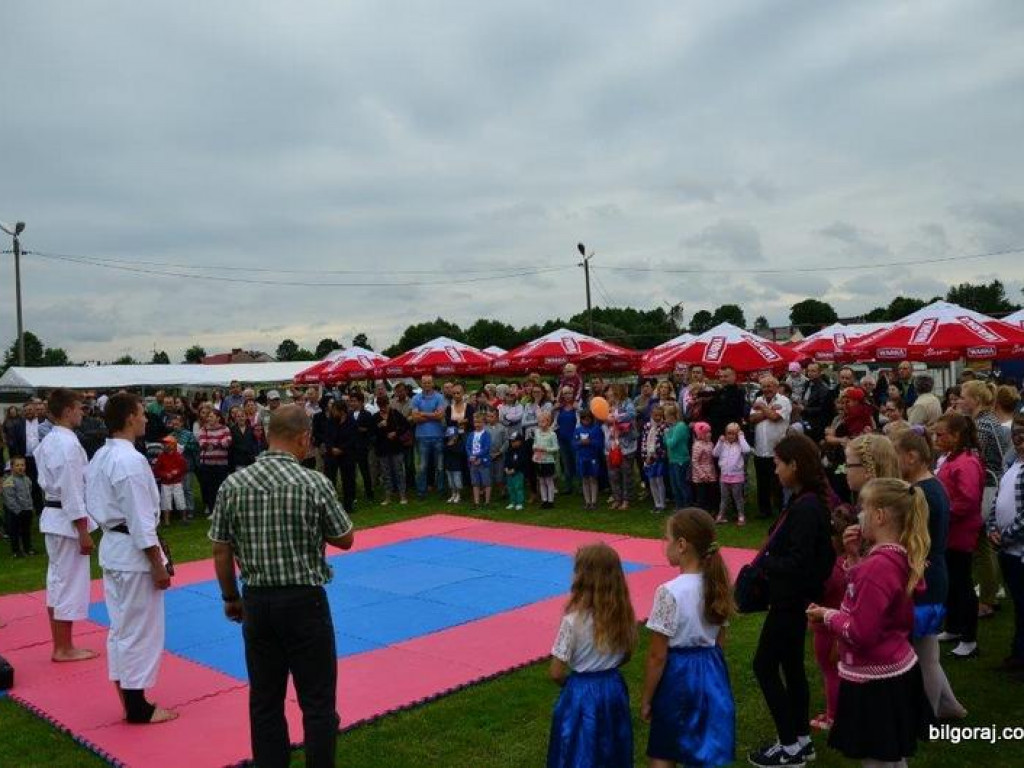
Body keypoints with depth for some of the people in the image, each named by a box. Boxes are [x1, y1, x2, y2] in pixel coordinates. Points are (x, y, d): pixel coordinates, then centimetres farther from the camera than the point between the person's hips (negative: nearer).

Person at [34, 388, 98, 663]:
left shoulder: (47, 441, 10)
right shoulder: (68, 444, -20)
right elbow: (72, 491, -22)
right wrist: (84, 532, -19)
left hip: (52, 516, 10)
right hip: (68, 520, -10)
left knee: (57, 580, 15)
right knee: (71, 582, 0)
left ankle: (60, 645, 24)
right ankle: (64, 649, 9)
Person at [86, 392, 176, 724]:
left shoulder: (99, 457, 8)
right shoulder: (131, 460, -22)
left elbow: (96, 506, 16)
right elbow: (141, 521, -22)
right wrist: (158, 565, -17)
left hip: (111, 547, 10)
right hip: (134, 552, -10)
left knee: (121, 626, 17)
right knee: (140, 629, 1)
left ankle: (127, 698, 28)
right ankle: (137, 707, 12)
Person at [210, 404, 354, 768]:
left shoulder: (232, 485, -4)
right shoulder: (315, 483, -14)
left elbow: (221, 551, 3)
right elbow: (345, 539, -3)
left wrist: (230, 597, 16)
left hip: (256, 602, 4)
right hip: (304, 602, -4)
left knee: (264, 700, 15)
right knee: (318, 701, 8)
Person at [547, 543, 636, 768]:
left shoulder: (574, 620, -21)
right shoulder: (624, 615, -5)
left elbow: (556, 673, -15)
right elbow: (625, 656, 10)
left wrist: (572, 681, 4)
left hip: (582, 694, -5)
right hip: (614, 690, 5)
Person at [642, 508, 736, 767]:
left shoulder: (669, 592, -21)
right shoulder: (717, 585, -2)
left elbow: (657, 655, -16)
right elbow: (720, 640, 8)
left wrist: (646, 699, -6)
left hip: (678, 674, -6)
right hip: (712, 672, 6)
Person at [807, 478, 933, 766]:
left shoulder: (876, 567, -25)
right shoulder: (898, 557, 3)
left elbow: (860, 634, -25)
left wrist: (827, 616, -8)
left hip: (875, 682, -9)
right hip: (897, 672, 9)